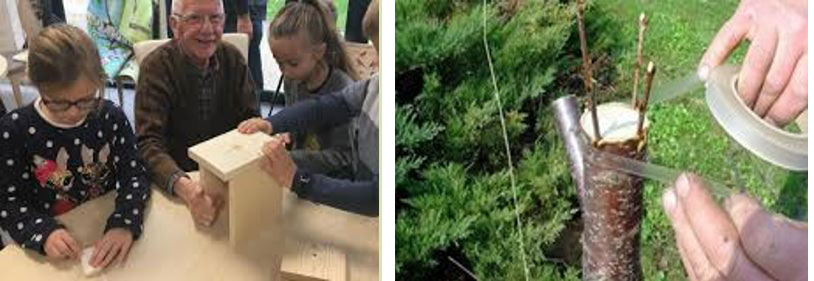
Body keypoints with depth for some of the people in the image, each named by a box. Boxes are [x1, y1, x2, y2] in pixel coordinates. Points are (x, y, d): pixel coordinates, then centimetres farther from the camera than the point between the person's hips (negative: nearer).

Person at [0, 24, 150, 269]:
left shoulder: (111, 118, -4)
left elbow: (134, 175, -6)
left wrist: (125, 224, -25)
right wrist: (43, 233, -23)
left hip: (108, 237, 1)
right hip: (54, 248, -1)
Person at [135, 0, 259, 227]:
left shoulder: (233, 59, 1)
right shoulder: (156, 67, -11)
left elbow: (251, 120, 2)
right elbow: (149, 142, -18)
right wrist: (183, 186, -38)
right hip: (179, 174, -3)